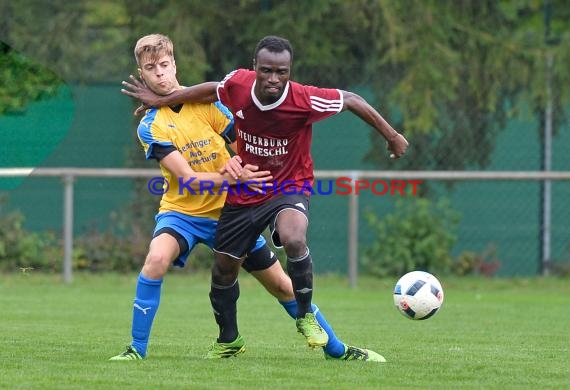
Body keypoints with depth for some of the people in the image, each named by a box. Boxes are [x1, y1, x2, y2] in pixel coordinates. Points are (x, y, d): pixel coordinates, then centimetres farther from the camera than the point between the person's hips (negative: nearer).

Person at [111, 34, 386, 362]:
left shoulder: (208, 102, -6)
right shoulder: (150, 126, -11)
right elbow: (187, 178, -19)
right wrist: (231, 178, -33)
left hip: (228, 210, 2)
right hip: (182, 211, -2)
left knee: (280, 283, 7)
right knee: (157, 258, -33)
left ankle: (336, 349, 23)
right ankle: (137, 349, -23)